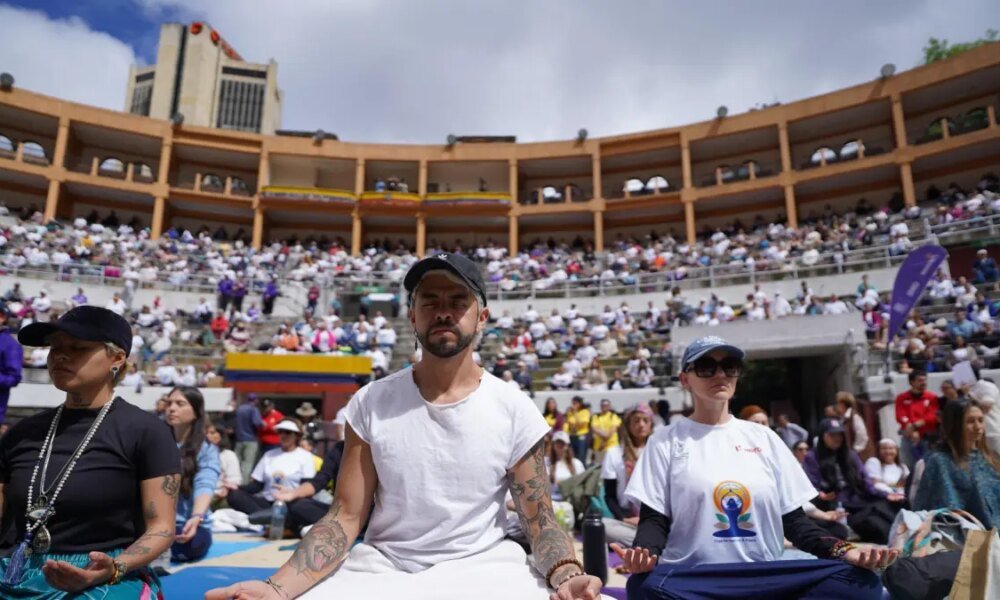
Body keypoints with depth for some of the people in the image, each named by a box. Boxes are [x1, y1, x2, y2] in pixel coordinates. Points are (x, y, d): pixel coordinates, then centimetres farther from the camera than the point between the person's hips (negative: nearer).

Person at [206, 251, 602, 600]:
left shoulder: (516, 410, -6)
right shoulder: (371, 403, -4)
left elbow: (539, 522, -3)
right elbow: (345, 517, -4)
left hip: (483, 565, 0)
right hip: (382, 565, 1)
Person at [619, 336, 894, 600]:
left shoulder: (764, 438, 15)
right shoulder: (666, 440, 5)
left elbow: (793, 519, 13)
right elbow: (654, 518, 0)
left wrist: (843, 550, -5)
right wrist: (643, 553, -23)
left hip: (767, 577, 4)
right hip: (692, 578, -3)